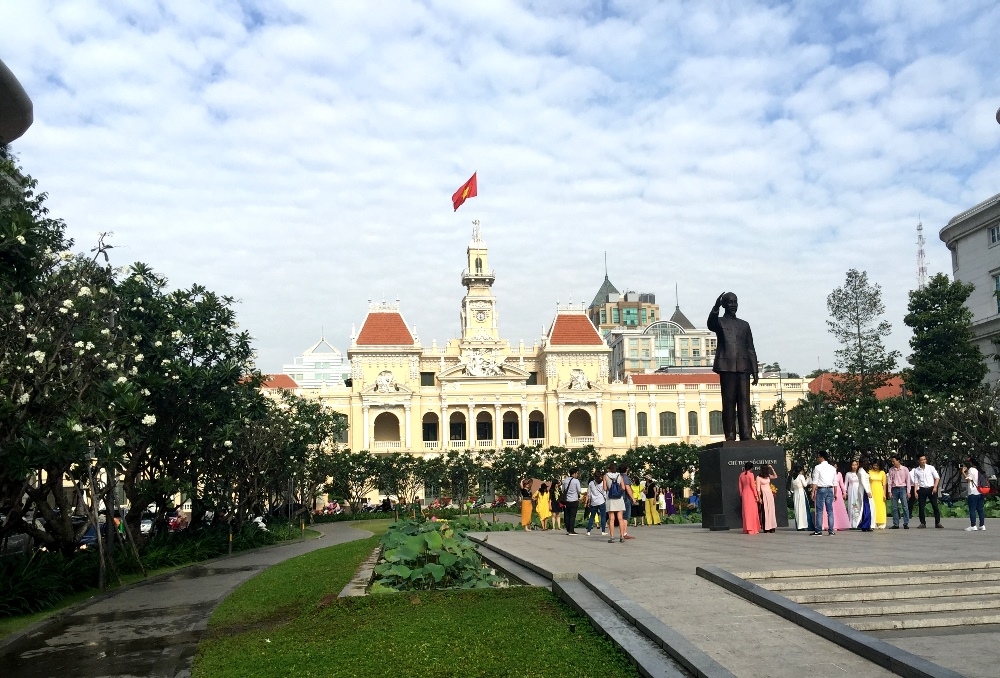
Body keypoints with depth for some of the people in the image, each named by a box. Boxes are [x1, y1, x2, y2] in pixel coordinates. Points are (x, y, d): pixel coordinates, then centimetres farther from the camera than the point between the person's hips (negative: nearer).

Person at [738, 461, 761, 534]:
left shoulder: (741, 475, 6)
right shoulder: (751, 474, -11)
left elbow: (740, 486, 9)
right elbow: (753, 486, -13)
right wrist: (756, 496, -8)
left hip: (744, 494, 6)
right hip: (751, 494, -6)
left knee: (746, 511, 10)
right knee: (752, 511, 0)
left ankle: (746, 529, 13)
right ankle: (752, 529, -1)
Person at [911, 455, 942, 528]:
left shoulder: (931, 468, 1)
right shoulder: (916, 470, 4)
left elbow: (937, 478, 3)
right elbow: (916, 482, 5)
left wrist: (935, 487, -7)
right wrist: (915, 491, -3)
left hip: (931, 489, -1)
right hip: (922, 489, 1)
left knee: (935, 506, 0)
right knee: (921, 507, 2)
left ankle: (937, 522, 8)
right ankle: (922, 523, 10)